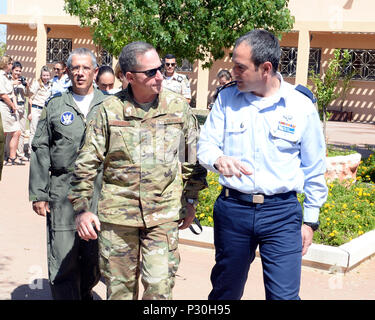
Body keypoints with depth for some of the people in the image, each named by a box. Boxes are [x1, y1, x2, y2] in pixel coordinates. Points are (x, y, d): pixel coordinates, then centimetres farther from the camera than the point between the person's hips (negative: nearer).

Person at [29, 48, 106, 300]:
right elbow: (41, 151, 8)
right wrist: (38, 194, 2)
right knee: (63, 259, -3)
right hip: (63, 191, -1)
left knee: (95, 256, 9)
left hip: (101, 191, 1)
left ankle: (85, 293, 33)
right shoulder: (55, 106, 9)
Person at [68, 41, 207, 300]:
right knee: (119, 287, 10)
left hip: (164, 213, 0)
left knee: (160, 285, -5)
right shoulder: (110, 109, -2)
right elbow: (87, 162, 2)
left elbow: (193, 157, 11)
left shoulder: (179, 106, 0)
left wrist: (191, 200, 12)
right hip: (117, 213, 1)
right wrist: (82, 208, -2)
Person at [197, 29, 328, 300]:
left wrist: (310, 221, 7)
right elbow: (206, 144, 5)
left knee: (284, 295, -3)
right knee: (225, 290, 14)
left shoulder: (302, 107, -2)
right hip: (232, 208, 2)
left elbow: (314, 169, 5)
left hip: (282, 213, -2)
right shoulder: (227, 99, 3)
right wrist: (218, 159, -20)